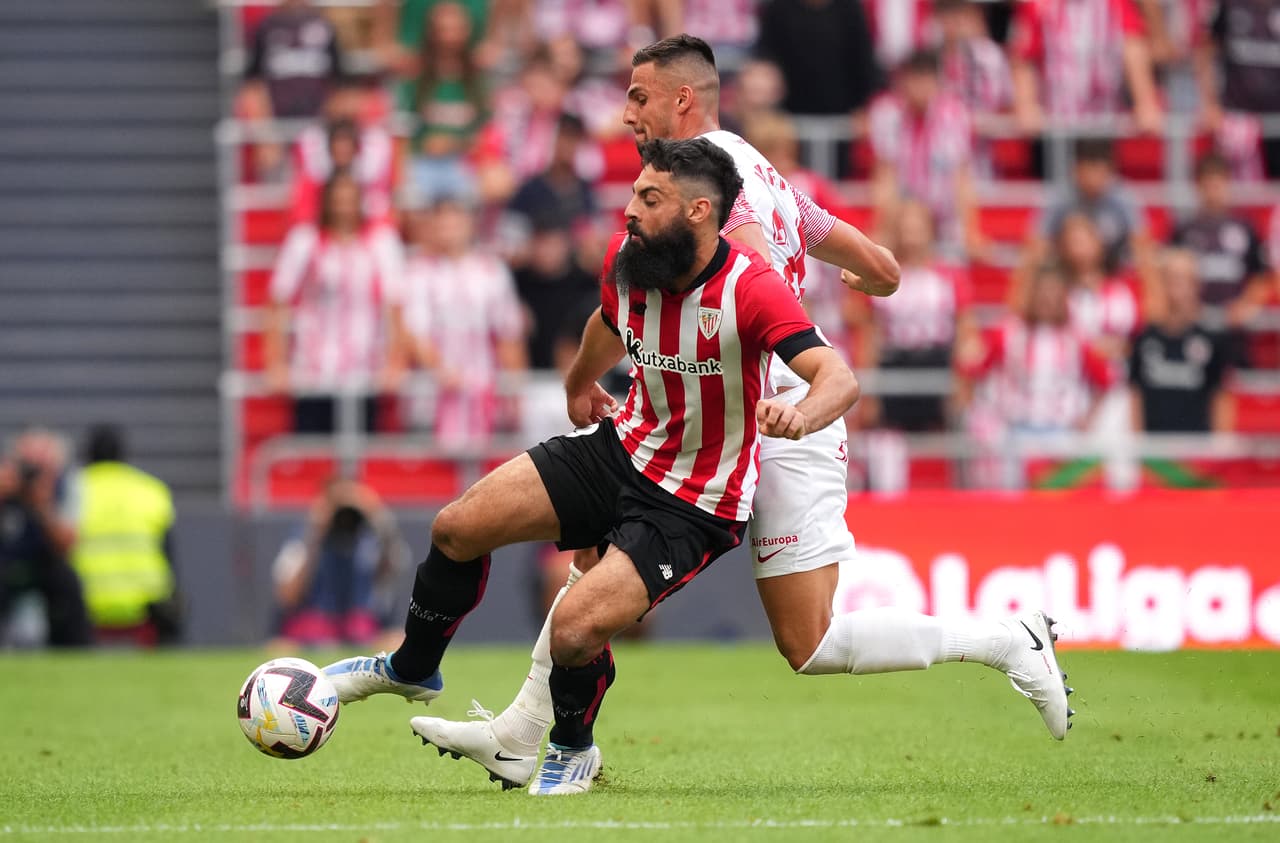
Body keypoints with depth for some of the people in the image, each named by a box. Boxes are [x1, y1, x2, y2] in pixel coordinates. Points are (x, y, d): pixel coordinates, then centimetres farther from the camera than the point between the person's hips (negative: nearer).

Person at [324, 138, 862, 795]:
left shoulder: (750, 289, -27)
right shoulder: (628, 262, -8)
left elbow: (838, 379, -37)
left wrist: (799, 416, -60)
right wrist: (579, 386, 36)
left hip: (693, 506, -7)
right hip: (624, 447, 7)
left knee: (575, 628, -21)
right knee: (456, 529, 3)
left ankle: (573, 748, 13)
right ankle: (413, 669, 32)